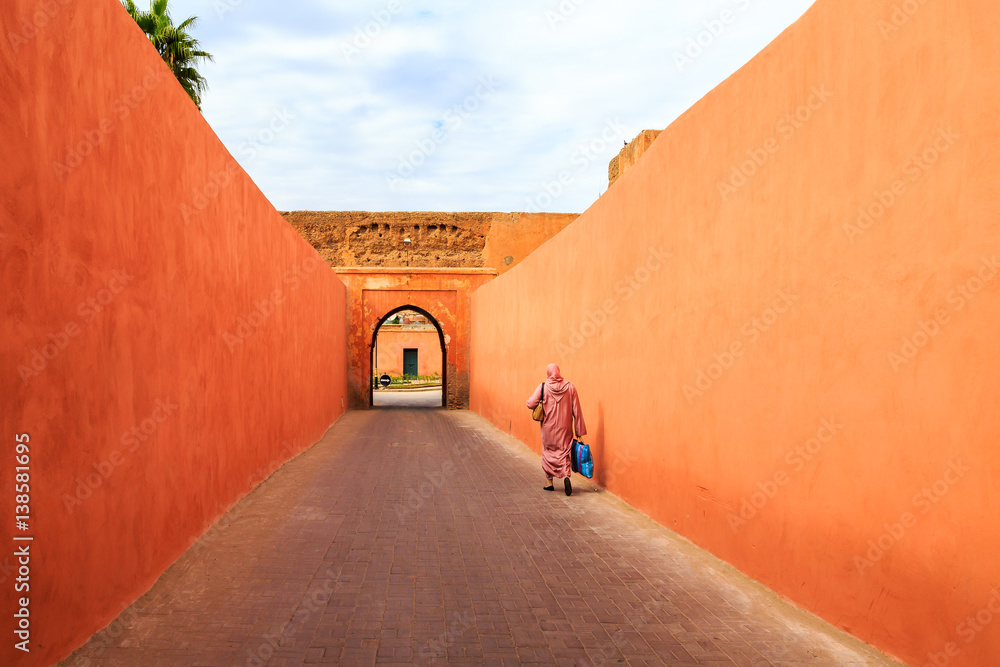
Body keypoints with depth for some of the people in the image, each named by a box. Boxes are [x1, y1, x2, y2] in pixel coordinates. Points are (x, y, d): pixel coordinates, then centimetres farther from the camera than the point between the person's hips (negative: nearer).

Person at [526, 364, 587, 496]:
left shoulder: (543, 387, -9)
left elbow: (531, 404, -11)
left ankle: (550, 482, 22)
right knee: (564, 452, 8)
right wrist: (579, 430, 2)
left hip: (548, 427, -1)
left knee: (548, 452, 16)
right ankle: (566, 476, -17)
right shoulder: (569, 386, -3)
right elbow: (576, 410, -2)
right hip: (564, 427, 1)